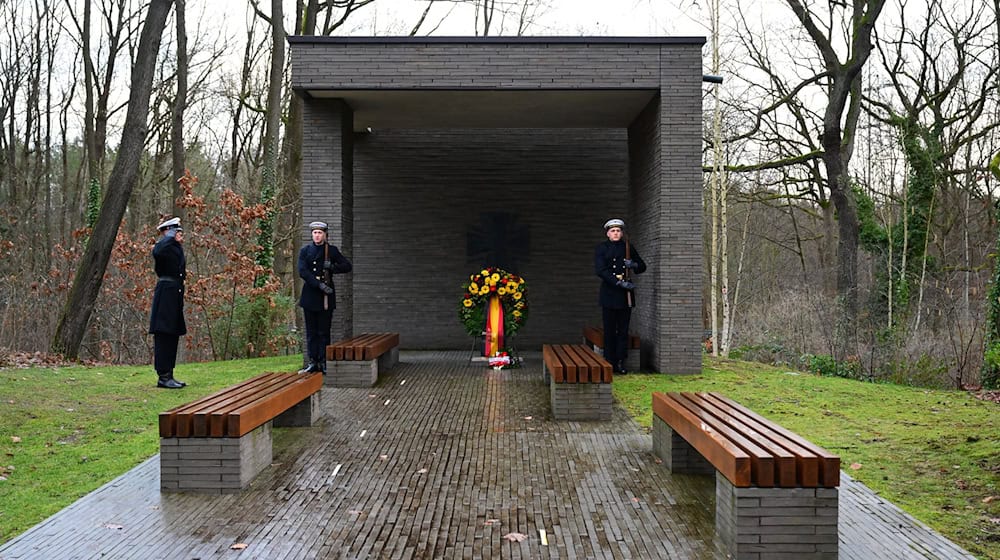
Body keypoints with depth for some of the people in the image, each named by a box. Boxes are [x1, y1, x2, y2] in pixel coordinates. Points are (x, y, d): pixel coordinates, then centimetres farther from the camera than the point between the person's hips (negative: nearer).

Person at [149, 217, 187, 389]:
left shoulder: (177, 249, 17)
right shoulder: (163, 246, -8)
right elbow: (157, 253, -33)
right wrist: (171, 238, -23)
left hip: (175, 296, 9)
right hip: (165, 295, -9)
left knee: (172, 337, 11)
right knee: (164, 336, -7)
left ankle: (168, 376, 17)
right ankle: (163, 376, -4)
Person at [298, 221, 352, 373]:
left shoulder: (332, 250, 6)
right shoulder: (305, 251, 5)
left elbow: (348, 266, 4)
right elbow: (302, 271, -7)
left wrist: (332, 267, -14)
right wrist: (319, 285, -16)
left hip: (326, 296, -1)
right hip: (310, 296, 1)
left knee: (324, 332, 1)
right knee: (311, 332, 5)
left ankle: (323, 363, 5)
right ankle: (313, 362, 9)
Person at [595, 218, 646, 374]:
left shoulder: (628, 247, 10)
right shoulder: (601, 249, 1)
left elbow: (642, 267, 16)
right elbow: (600, 270, -12)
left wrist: (633, 264, -9)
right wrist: (619, 283, -21)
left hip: (626, 294, 2)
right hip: (609, 294, -2)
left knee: (623, 330, 4)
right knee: (609, 331, 0)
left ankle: (620, 362, 9)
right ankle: (609, 362, 6)